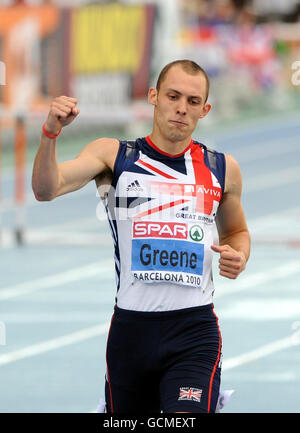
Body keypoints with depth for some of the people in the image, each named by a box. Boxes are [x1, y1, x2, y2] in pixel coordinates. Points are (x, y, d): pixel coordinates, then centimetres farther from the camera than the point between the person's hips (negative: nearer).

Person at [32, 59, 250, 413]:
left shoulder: (222, 169, 9)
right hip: (130, 328, 1)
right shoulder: (113, 155, 3)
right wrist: (50, 133, -31)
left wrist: (239, 256, 2)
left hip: (194, 332, -1)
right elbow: (46, 189, -13)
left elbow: (236, 231, 26)